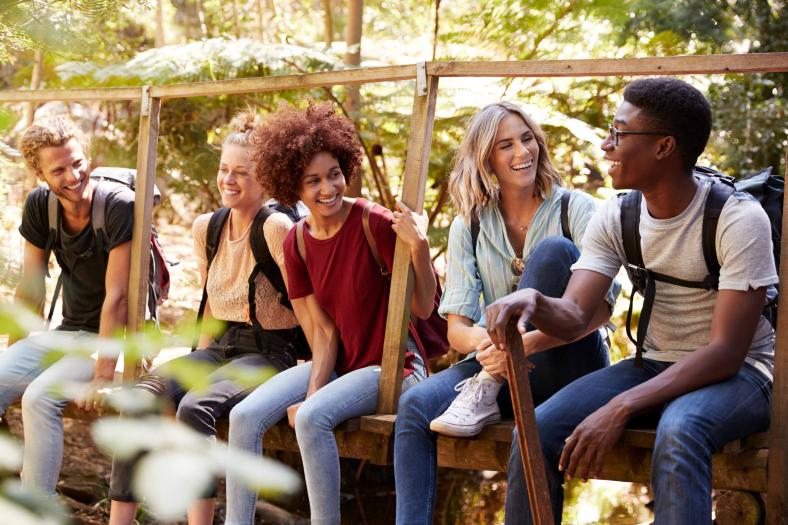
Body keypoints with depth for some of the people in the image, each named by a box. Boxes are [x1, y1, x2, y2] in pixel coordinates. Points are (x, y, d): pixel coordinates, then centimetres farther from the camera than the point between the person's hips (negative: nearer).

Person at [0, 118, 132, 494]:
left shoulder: (118, 205, -19)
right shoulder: (39, 205, -1)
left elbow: (116, 296, -20)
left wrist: (103, 376, -22)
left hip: (114, 337, -6)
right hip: (67, 332, 6)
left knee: (39, 397, -28)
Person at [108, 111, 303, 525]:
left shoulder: (276, 228, -13)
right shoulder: (205, 228, 9)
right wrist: (200, 361, 12)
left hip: (268, 352, -6)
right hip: (219, 347, 7)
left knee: (195, 407, -33)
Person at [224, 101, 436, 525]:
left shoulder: (375, 224, -15)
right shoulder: (296, 243, 1)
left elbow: (423, 308, -13)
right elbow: (322, 331, -1)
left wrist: (419, 247, -29)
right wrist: (313, 390, -15)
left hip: (390, 366, -6)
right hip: (334, 363, 6)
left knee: (312, 418, -31)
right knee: (245, 416, -13)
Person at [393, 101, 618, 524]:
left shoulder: (574, 209, -4)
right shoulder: (468, 227, 4)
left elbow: (601, 305, -16)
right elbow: (456, 326, -3)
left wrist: (527, 343, -32)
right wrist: (483, 342, -29)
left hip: (569, 366, -2)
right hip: (502, 365, 3)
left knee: (553, 251, -25)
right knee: (415, 406, -27)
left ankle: (485, 393, -24)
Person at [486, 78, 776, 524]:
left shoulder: (738, 218, -19)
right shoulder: (616, 218, -1)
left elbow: (725, 351, -24)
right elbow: (573, 316, -10)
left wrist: (620, 408, -34)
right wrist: (533, 302, -36)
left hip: (739, 372, -5)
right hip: (655, 366, 5)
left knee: (679, 428, -39)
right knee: (539, 427, -19)